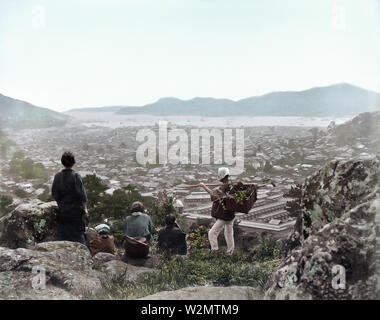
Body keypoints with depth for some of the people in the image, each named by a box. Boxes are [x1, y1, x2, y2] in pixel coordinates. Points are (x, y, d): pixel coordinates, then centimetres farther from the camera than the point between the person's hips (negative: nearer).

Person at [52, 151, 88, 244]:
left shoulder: (57, 176, -2)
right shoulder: (76, 176, -14)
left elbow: (54, 194, 4)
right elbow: (82, 194, -14)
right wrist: (85, 208, -4)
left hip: (62, 211, 4)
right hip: (76, 210, -4)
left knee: (63, 234, 12)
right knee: (78, 233, 6)